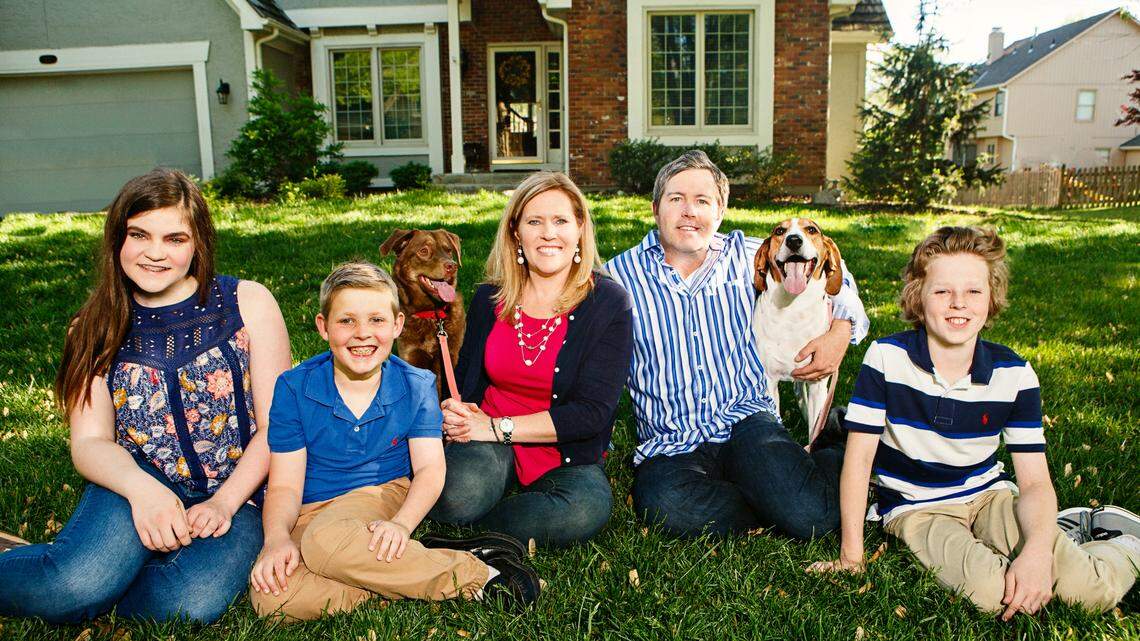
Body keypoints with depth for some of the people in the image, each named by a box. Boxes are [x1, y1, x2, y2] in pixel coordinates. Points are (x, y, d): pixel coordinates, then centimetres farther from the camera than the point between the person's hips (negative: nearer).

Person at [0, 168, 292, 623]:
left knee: (192, 601, -30)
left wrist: (223, 503, -14)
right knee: (80, 581, -32)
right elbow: (90, 441, -1)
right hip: (136, 485, 1)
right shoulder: (95, 328, 6)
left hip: (237, 492, 0)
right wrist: (142, 489, -22)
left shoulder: (247, 304, -1)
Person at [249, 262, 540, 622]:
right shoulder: (293, 388, -2)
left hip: (382, 496, -2)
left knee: (324, 540, -38)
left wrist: (401, 523, -26)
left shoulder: (416, 386, -1)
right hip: (310, 513, 2)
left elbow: (429, 469, -5)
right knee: (271, 597, -32)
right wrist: (277, 539, -24)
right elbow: (285, 485, -3)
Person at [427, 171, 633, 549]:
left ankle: (469, 528, -13)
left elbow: (593, 412, -13)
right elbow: (465, 377, 17)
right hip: (489, 447, 1)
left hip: (565, 456, 0)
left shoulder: (608, 303, -6)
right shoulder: (489, 298, 6)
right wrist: (460, 415, -9)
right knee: (458, 494, -33)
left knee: (589, 507, -34)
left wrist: (498, 428, -17)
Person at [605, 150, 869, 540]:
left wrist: (841, 331, 10)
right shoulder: (619, 275, 3)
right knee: (663, 503, -35)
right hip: (670, 446, 0)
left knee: (812, 515, -27)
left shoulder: (748, 256, 9)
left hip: (747, 423, 1)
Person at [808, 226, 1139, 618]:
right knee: (989, 591, -30)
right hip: (916, 508, -1)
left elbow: (1035, 481, -9)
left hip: (989, 494, 2)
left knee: (1095, 590, -20)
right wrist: (851, 553, -16)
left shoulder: (1014, 375, -8)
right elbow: (859, 457, -14)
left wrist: (1038, 549, -30)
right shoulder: (886, 357, -16)